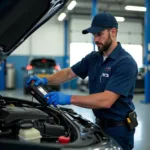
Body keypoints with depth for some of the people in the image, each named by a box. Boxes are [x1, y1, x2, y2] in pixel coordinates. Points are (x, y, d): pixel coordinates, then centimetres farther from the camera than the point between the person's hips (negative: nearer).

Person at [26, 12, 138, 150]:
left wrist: (70, 99, -36)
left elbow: (106, 100, -31)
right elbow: (69, 73, 9)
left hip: (118, 129, -7)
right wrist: (46, 80, -9)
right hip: (100, 124, 7)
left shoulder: (126, 63, -22)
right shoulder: (93, 58, 3)